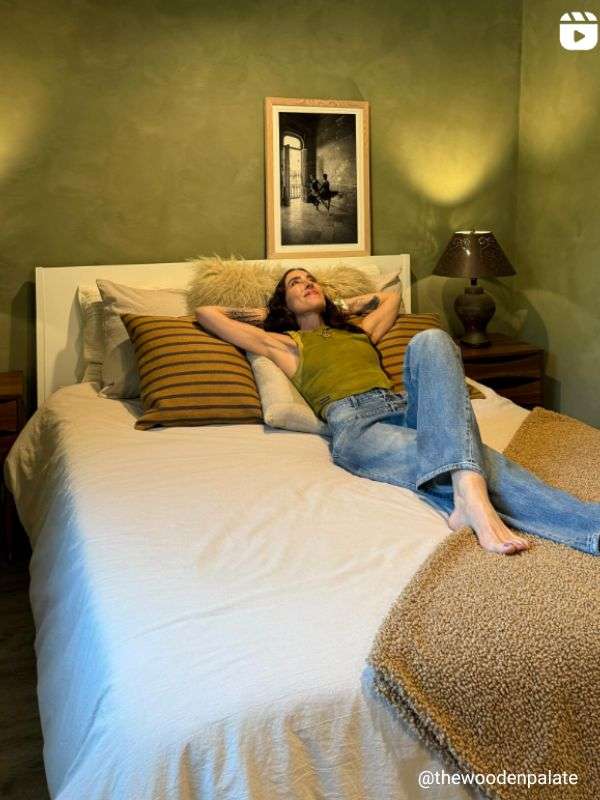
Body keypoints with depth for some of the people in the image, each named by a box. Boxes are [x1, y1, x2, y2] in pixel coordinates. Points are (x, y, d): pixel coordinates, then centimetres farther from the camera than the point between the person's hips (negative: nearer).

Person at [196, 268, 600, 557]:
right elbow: (206, 314, 26)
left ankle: (469, 494, -52)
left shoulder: (359, 330, 37)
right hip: (355, 426, -4)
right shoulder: (285, 343, 25)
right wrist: (259, 314, 38)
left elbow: (391, 297, 57)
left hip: (406, 409, 4)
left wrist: (346, 306, 52)